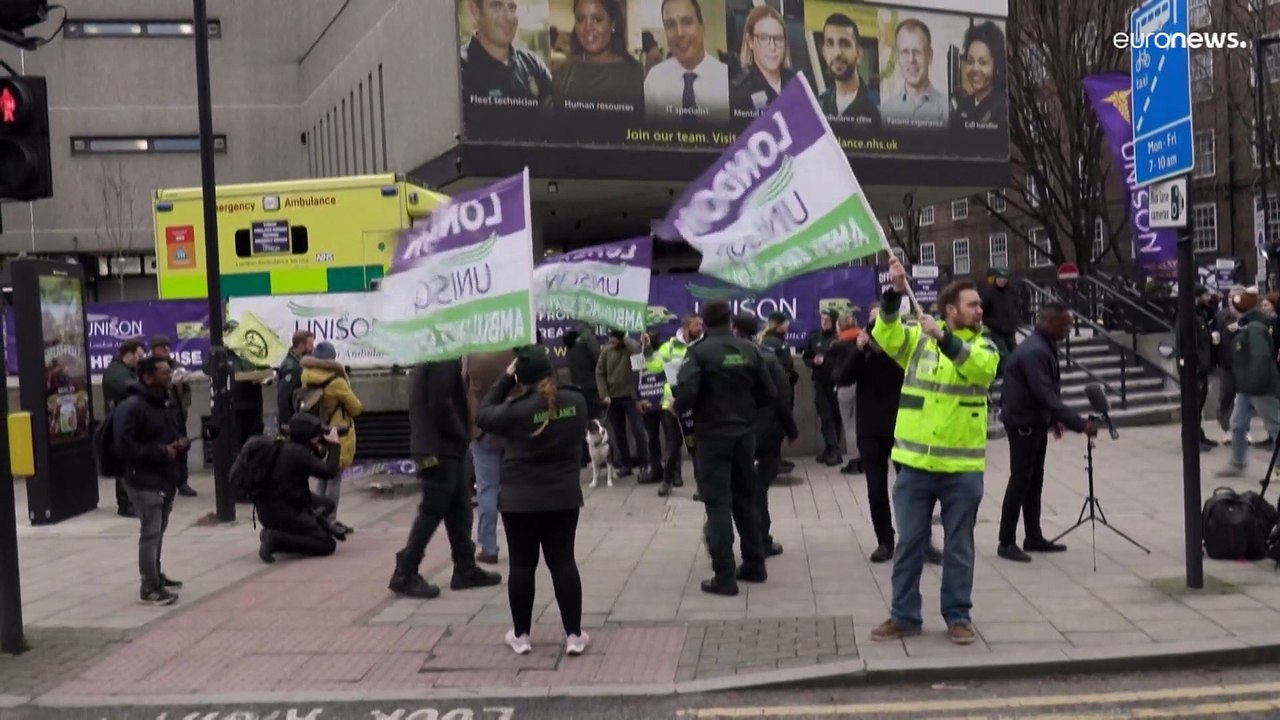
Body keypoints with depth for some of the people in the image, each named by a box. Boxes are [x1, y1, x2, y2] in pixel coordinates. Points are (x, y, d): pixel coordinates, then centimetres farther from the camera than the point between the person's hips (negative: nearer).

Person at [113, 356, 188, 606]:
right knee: (151, 533, -7)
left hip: (166, 478, 9)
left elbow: (176, 432, 24)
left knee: (158, 531, 18)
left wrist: (182, 443, 0)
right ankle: (150, 588, 0)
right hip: (144, 481, -9)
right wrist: (161, 452, -21)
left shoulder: (167, 402, 12)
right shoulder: (130, 407, -17)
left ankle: (157, 577, 31)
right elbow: (124, 447, -22)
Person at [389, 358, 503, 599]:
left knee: (459, 508, 13)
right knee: (432, 511, -3)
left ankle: (465, 569, 19)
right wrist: (460, 435, -11)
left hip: (440, 447, 10)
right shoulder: (445, 359, -16)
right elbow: (440, 405, -24)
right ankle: (404, 576, 3)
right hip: (440, 449, -10)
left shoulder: (432, 356, 14)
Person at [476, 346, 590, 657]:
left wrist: (505, 379, 2)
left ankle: (521, 635, 17)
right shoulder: (576, 401, -2)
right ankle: (574, 635, 9)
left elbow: (483, 416, 0)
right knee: (563, 562, 8)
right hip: (564, 496, 3)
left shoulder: (517, 409, -16)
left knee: (522, 565, 7)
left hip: (520, 499, -3)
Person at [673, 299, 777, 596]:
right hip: (744, 433, 5)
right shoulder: (749, 349, 3)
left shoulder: (699, 351, -10)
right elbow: (769, 395, 4)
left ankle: (724, 577, -2)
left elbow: (686, 393, -21)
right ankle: (754, 566, 24)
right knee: (746, 498, 17)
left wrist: (676, 408, 0)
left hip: (712, 435, -4)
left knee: (718, 503, -1)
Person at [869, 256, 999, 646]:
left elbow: (981, 367, -19)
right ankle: (904, 615, 20)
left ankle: (958, 616, 24)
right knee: (909, 543, 9)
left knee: (958, 546, 10)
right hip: (915, 465, 1)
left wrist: (944, 338, -30)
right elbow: (886, 336, -13)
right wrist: (895, 294, -24)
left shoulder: (982, 346, 3)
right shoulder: (917, 340, 5)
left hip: (962, 467, 0)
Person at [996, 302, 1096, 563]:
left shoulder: (1044, 346, 8)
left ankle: (1034, 537, 22)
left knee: (1035, 481, 13)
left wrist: (1054, 418, 16)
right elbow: (1046, 395, -28)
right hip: (1023, 423, -10)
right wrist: (1079, 424, -29)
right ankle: (1007, 542, 3)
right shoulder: (1034, 352, -24)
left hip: (1036, 422, 10)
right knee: (1020, 481, -4)